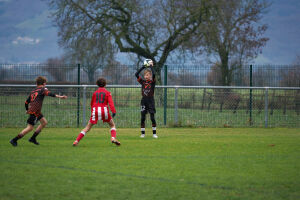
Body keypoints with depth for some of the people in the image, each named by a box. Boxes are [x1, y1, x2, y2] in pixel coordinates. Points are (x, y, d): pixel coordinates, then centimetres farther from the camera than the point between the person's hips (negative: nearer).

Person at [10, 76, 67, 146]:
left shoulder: (33, 91, 18)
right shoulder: (43, 89, -2)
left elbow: (26, 102, 20)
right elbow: (49, 93, -22)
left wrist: (27, 110, 36)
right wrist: (59, 96, -32)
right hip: (35, 111, -9)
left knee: (44, 122, 17)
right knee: (30, 128, -6)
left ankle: (33, 138, 19)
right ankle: (14, 140, -5)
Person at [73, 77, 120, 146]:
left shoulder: (95, 93, 16)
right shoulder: (107, 92, 8)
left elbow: (92, 103, 23)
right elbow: (110, 102, -6)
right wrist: (113, 111, -13)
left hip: (95, 111, 2)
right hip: (104, 110, -2)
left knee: (88, 127, 5)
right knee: (112, 125, 16)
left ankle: (77, 141, -5)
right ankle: (113, 138, -8)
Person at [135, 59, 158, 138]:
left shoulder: (152, 82, 0)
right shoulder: (142, 82, 8)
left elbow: (153, 74, -19)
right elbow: (136, 74, -2)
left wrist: (151, 66, -7)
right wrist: (143, 67, -2)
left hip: (150, 100, -3)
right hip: (144, 100, 3)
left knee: (152, 118, -4)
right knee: (142, 118, 2)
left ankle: (154, 133, 2)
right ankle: (142, 133, 8)